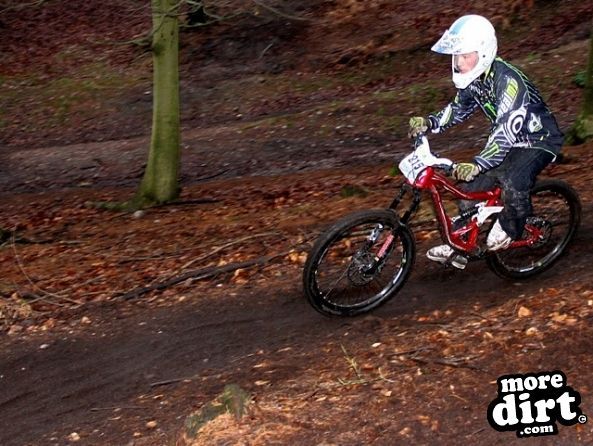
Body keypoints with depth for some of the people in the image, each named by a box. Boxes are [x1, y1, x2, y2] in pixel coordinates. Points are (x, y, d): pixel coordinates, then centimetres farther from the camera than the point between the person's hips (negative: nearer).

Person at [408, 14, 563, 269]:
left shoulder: (508, 80, -33)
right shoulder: (473, 77, -8)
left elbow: (506, 131, -41)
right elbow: (458, 109, 8)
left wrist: (477, 164, -51)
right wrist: (428, 123, -10)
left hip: (539, 140, -8)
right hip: (510, 141, 8)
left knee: (512, 183, -32)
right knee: (471, 187, 2)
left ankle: (509, 230, -3)